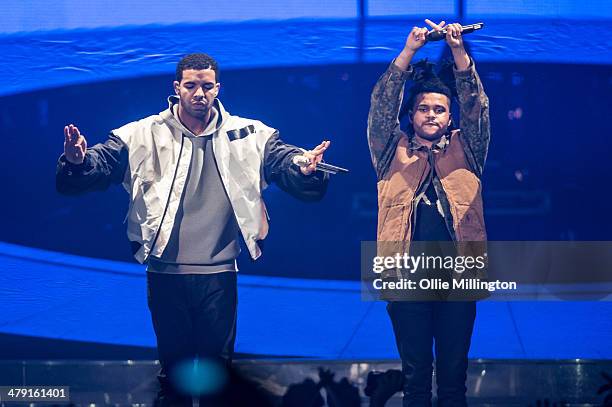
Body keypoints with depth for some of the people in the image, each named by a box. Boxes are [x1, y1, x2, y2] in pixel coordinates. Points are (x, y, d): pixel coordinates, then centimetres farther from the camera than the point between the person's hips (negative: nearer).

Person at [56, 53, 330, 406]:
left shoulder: (248, 135, 2)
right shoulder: (145, 135, -1)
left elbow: (284, 160, -2)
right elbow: (101, 165, -4)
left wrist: (303, 169, -27)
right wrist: (78, 162, -29)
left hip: (219, 274, 0)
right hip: (166, 274, 0)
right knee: (172, 365, 11)